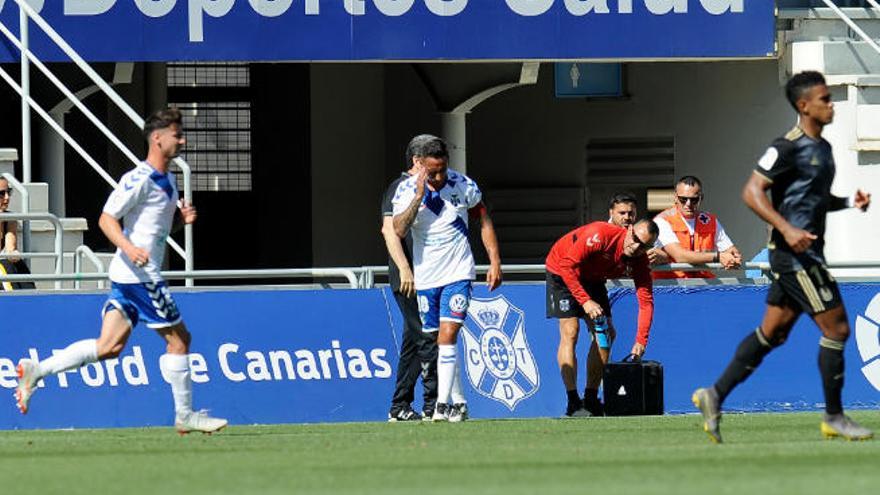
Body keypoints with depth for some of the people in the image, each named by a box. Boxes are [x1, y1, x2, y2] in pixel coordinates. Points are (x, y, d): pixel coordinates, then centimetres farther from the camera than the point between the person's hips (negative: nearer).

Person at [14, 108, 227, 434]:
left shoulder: (168, 181, 16)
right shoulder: (139, 180, -13)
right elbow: (107, 219, -15)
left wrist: (183, 217, 7)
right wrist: (128, 246, -31)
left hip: (130, 276, 10)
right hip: (138, 276, -10)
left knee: (109, 346, 4)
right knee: (178, 339, -2)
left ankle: (37, 370, 3)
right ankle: (185, 415, 6)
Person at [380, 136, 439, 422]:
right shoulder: (400, 189, -8)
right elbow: (389, 229, -18)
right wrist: (404, 268, -26)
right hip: (408, 280, -9)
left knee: (414, 342, 10)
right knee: (428, 339, -13)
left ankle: (399, 408, 15)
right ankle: (432, 405, -14)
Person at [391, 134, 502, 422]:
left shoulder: (463, 186, -6)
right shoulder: (407, 190, -6)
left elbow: (484, 221, 7)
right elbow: (398, 231, -18)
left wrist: (495, 262, 2)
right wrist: (419, 196, -24)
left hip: (457, 273, -2)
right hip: (425, 277, 2)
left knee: (447, 336, -16)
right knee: (435, 343, 7)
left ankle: (443, 405, -21)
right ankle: (459, 402, 20)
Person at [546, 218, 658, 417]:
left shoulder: (640, 261, -16)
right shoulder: (600, 235, -35)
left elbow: (646, 301, -16)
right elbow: (567, 265, -33)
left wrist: (641, 342, -25)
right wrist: (585, 301, -36)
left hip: (592, 278, 6)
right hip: (563, 273, -6)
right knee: (570, 332, -17)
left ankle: (591, 399, 5)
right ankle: (573, 403, -20)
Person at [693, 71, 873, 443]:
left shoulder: (822, 148, 16)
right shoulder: (789, 147, -13)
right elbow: (752, 192, -17)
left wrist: (849, 202, 10)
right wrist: (787, 229, -27)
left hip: (805, 254, 10)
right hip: (795, 255, -10)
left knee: (772, 333, 11)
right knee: (836, 328, -7)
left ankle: (715, 396, 15)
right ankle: (834, 418, 1)